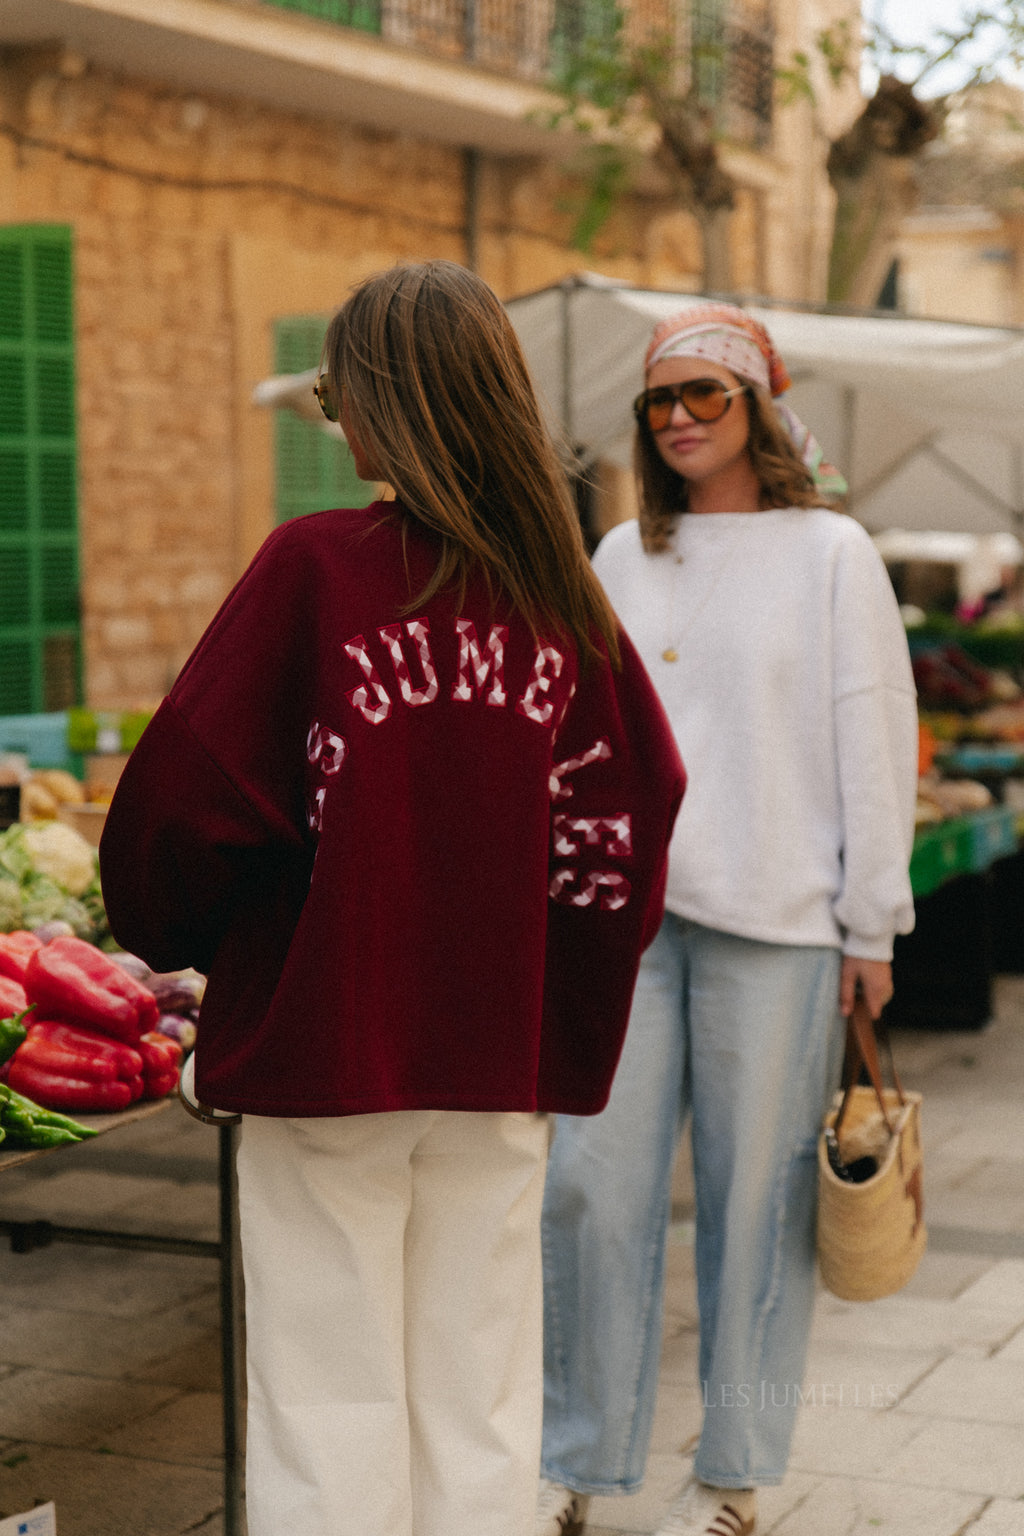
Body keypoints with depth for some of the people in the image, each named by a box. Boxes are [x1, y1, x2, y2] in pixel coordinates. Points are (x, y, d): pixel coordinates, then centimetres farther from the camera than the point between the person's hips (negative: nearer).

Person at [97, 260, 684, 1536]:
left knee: (333, 1397, 7)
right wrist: (563, 1015, 12)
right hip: (502, 1057, 4)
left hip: (325, 1042, -4)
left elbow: (191, 788, -12)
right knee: (482, 1401, 14)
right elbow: (631, 809, 2)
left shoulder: (313, 570, -12)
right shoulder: (559, 594, 1)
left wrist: (164, 932, 8)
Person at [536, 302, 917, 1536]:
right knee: (591, 1181, 1)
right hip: (625, 906, 3)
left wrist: (870, 925, -3)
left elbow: (874, 747, 0)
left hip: (773, 922, -3)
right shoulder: (621, 557, 13)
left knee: (755, 1196, 3)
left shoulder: (829, 554, 1)